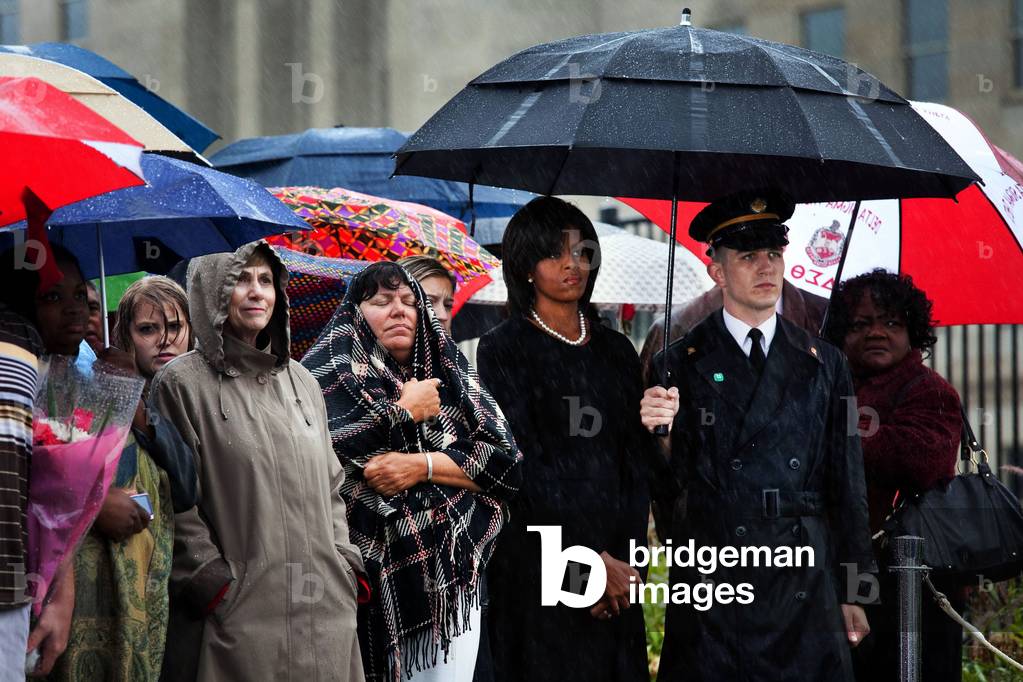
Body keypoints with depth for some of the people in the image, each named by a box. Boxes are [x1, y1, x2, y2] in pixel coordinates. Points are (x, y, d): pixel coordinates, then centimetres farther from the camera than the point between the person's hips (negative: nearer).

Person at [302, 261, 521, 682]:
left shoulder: (449, 372, 11)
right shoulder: (330, 371, 1)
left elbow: (504, 460, 2)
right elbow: (319, 453, -18)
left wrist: (422, 466, -12)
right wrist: (405, 411, -6)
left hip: (452, 581, 3)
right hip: (369, 581, -3)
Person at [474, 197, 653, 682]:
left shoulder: (616, 350, 12)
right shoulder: (503, 349, -2)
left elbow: (636, 459, 6)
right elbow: (525, 460, -9)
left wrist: (625, 559, -7)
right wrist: (591, 557, -13)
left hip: (616, 561, 4)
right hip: (539, 562, -4)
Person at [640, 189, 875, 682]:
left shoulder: (824, 363, 11)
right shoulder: (680, 364, 3)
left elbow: (847, 483, 12)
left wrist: (851, 592, 9)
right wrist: (659, 432, -22)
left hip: (805, 589, 2)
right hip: (710, 586, -2)